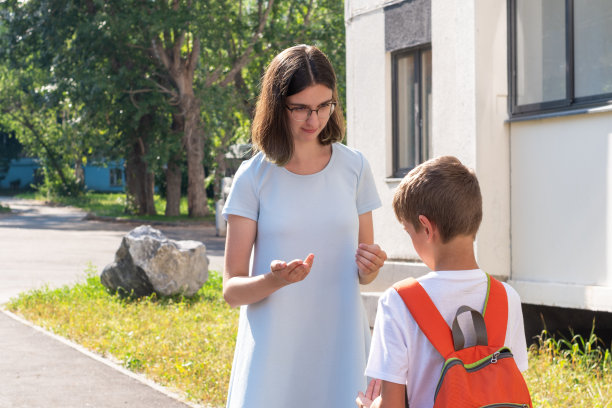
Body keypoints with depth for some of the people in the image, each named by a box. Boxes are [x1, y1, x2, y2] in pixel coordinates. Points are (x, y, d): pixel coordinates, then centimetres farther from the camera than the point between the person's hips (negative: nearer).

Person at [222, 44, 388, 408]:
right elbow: (232, 288, -4)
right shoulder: (254, 177, -3)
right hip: (274, 348, -2)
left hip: (341, 344, 2)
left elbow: (364, 274, 12)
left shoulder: (354, 167, 4)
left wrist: (369, 266, -11)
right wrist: (273, 280, -24)